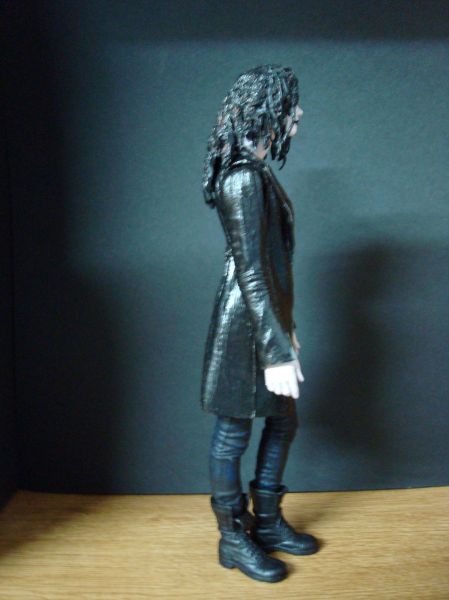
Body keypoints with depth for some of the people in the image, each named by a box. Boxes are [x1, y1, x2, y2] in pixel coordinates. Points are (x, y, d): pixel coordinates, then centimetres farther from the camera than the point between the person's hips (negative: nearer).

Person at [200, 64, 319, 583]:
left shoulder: (256, 172, 11)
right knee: (234, 432, 5)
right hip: (245, 324, -10)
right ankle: (234, 539, 22)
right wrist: (277, 353, -23)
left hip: (267, 317, 10)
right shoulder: (243, 178, -19)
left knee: (282, 420, 18)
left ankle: (267, 521, 34)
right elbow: (250, 273, -23)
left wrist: (285, 330, 22)